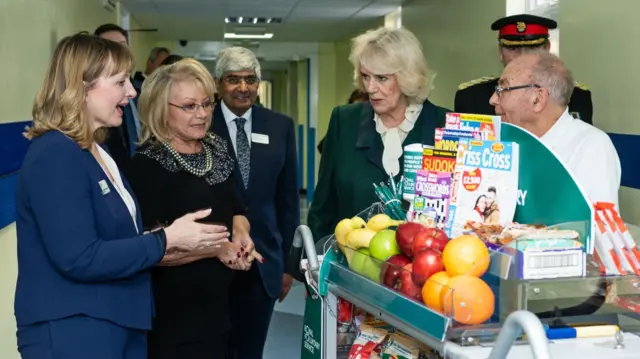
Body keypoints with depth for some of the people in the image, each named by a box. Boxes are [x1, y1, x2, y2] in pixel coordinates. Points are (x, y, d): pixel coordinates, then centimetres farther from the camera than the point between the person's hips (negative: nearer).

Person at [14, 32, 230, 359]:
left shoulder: (95, 151, 13)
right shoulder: (54, 155, -18)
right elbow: (79, 258, -25)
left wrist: (158, 250, 2)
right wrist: (166, 240, -19)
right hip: (71, 333, -10)